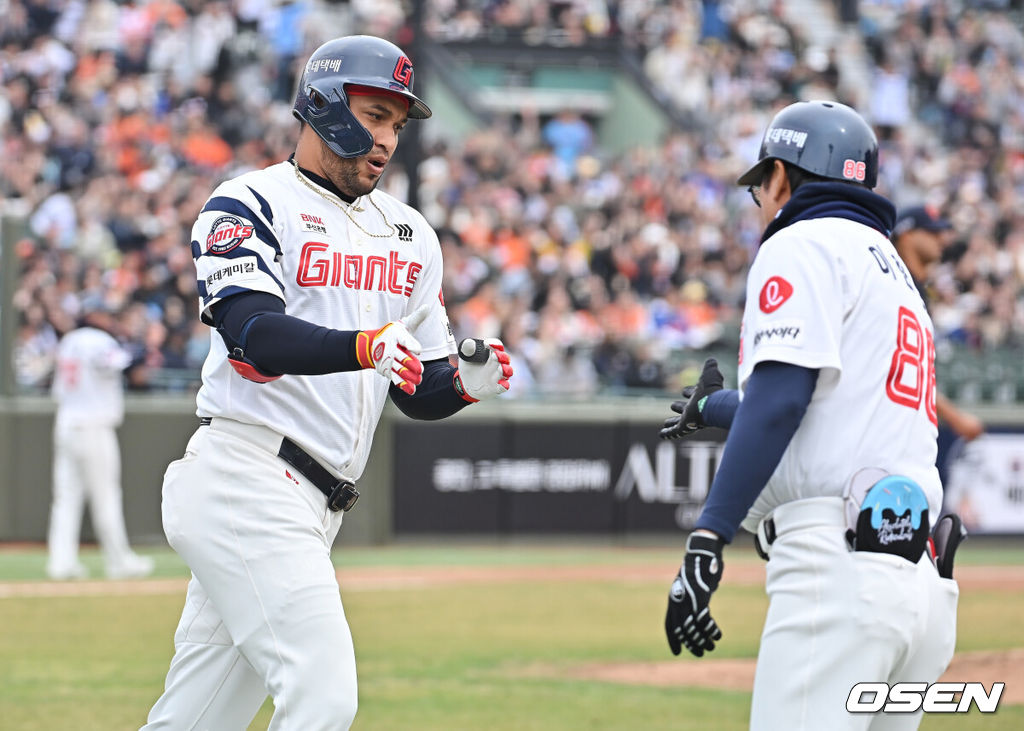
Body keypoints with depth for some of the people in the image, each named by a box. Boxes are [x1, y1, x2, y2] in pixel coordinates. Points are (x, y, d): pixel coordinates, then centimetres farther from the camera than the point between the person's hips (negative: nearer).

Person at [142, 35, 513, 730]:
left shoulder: (408, 235, 20)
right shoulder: (252, 205, -3)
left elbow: (419, 393, 21)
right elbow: (253, 336, -20)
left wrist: (466, 381, -2)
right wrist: (365, 347, -36)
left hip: (310, 509, 8)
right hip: (246, 477, -8)